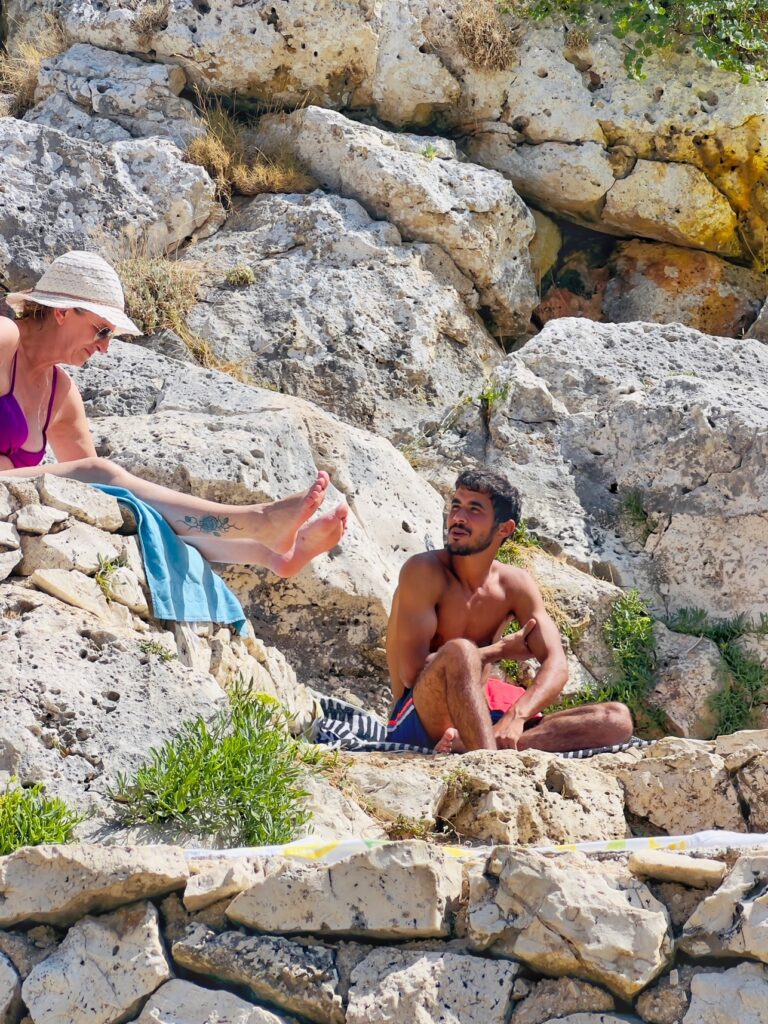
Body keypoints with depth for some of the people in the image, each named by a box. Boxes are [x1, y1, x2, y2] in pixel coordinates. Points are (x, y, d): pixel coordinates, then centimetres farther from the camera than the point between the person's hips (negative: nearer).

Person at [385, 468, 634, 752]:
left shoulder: (516, 585, 4)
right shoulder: (425, 571, -10)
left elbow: (556, 665, -8)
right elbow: (412, 671, -20)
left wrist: (517, 716, -29)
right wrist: (500, 650, -10)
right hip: (419, 718, -6)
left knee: (617, 720, -11)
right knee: (459, 651, -36)